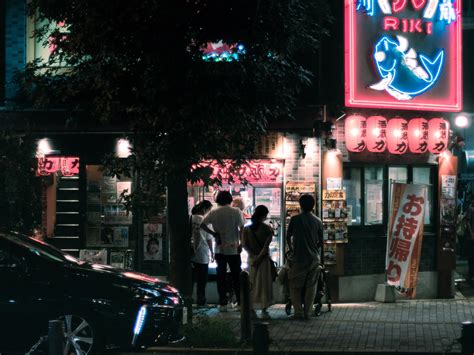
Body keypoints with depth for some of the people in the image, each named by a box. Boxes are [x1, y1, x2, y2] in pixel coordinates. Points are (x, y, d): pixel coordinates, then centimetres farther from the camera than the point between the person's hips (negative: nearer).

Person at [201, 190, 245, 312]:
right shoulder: (236, 212, -4)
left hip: (219, 249, 1)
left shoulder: (214, 213, 0)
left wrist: (214, 233, -2)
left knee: (221, 276, 6)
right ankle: (240, 302, 5)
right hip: (233, 248, -1)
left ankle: (222, 303, 4)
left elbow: (202, 224, -7)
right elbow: (242, 229, -6)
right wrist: (241, 244, -1)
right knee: (236, 276, 5)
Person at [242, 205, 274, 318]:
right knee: (264, 284, 4)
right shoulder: (267, 229, -8)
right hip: (264, 259, -3)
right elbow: (266, 246, -15)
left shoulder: (247, 229, 0)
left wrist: (253, 255, -7)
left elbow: (244, 245, -7)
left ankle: (251, 309, 12)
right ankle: (264, 309, 0)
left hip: (252, 259, 3)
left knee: (251, 284, 11)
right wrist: (259, 257, -13)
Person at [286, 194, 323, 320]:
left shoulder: (295, 219, -6)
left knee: (295, 286, 7)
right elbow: (321, 241, 6)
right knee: (311, 287, 10)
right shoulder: (318, 221, 1)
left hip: (299, 258, -2)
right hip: (314, 258, 3)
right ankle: (307, 312, 10)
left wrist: (291, 248, 21)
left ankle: (298, 312, 1)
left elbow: (288, 236, 3)